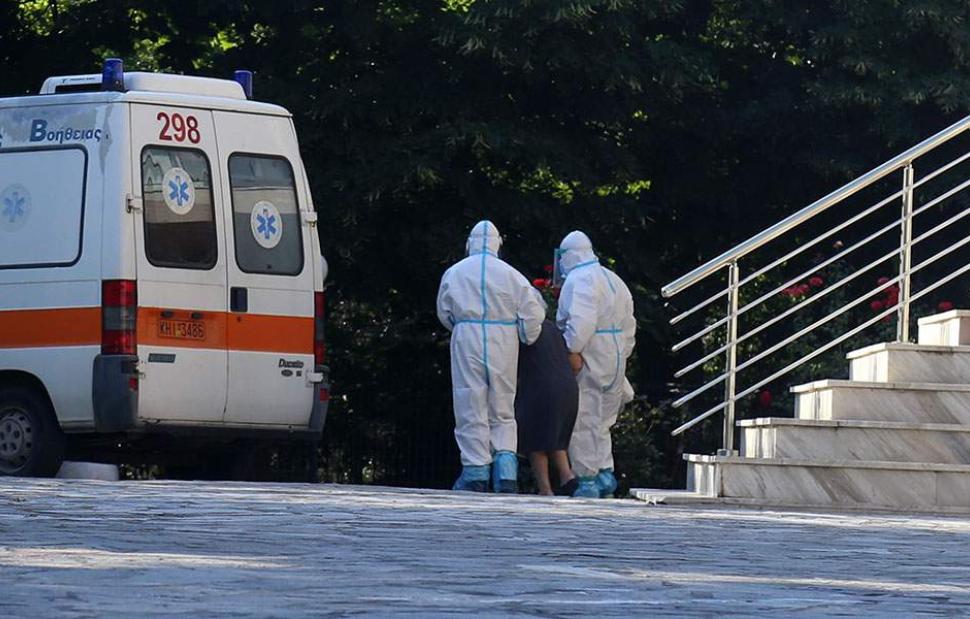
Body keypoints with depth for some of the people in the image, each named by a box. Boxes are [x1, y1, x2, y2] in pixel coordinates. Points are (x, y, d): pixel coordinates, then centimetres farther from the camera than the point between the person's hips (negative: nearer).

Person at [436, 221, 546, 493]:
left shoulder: (454, 273, 3)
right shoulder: (510, 275, 2)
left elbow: (444, 314, 11)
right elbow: (532, 312, 0)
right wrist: (526, 339, 16)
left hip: (467, 341, -1)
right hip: (503, 346, 1)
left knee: (471, 409, 3)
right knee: (503, 412, 9)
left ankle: (476, 472, -1)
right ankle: (506, 469, -4)